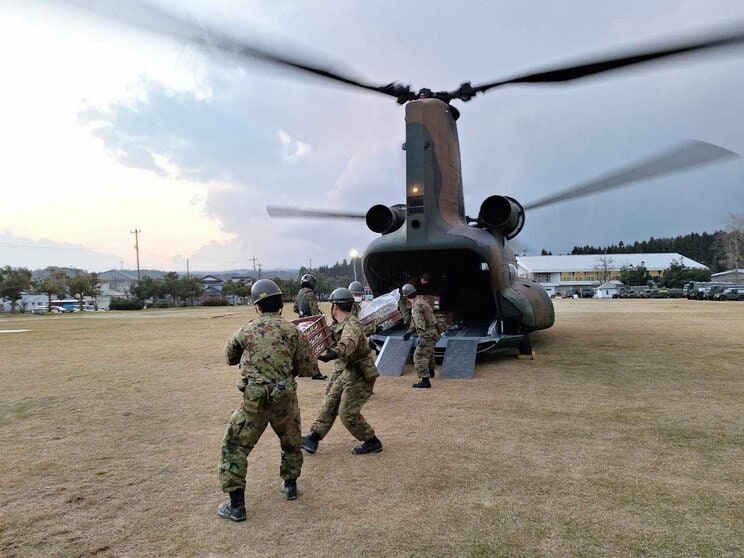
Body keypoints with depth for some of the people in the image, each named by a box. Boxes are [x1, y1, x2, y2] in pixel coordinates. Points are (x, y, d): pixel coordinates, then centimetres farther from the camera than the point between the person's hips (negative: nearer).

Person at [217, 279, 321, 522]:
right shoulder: (293, 331, -1)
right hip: (285, 399, 2)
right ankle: (290, 485, 39)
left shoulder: (247, 330, 0)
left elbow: (229, 357, 17)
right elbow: (310, 369, 2)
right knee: (291, 442, 26)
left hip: (254, 400, -2)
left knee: (234, 448, 11)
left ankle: (236, 505, 11)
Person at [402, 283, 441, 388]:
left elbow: (419, 321, -30)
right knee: (429, 352, 32)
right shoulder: (421, 301, 14)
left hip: (428, 334, -10)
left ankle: (425, 381, -15)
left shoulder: (417, 305, -18)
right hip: (433, 332, 10)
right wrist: (410, 331, 27)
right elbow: (415, 320, 24)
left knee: (419, 356, -10)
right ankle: (430, 371, 53)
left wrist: (421, 337, -37)